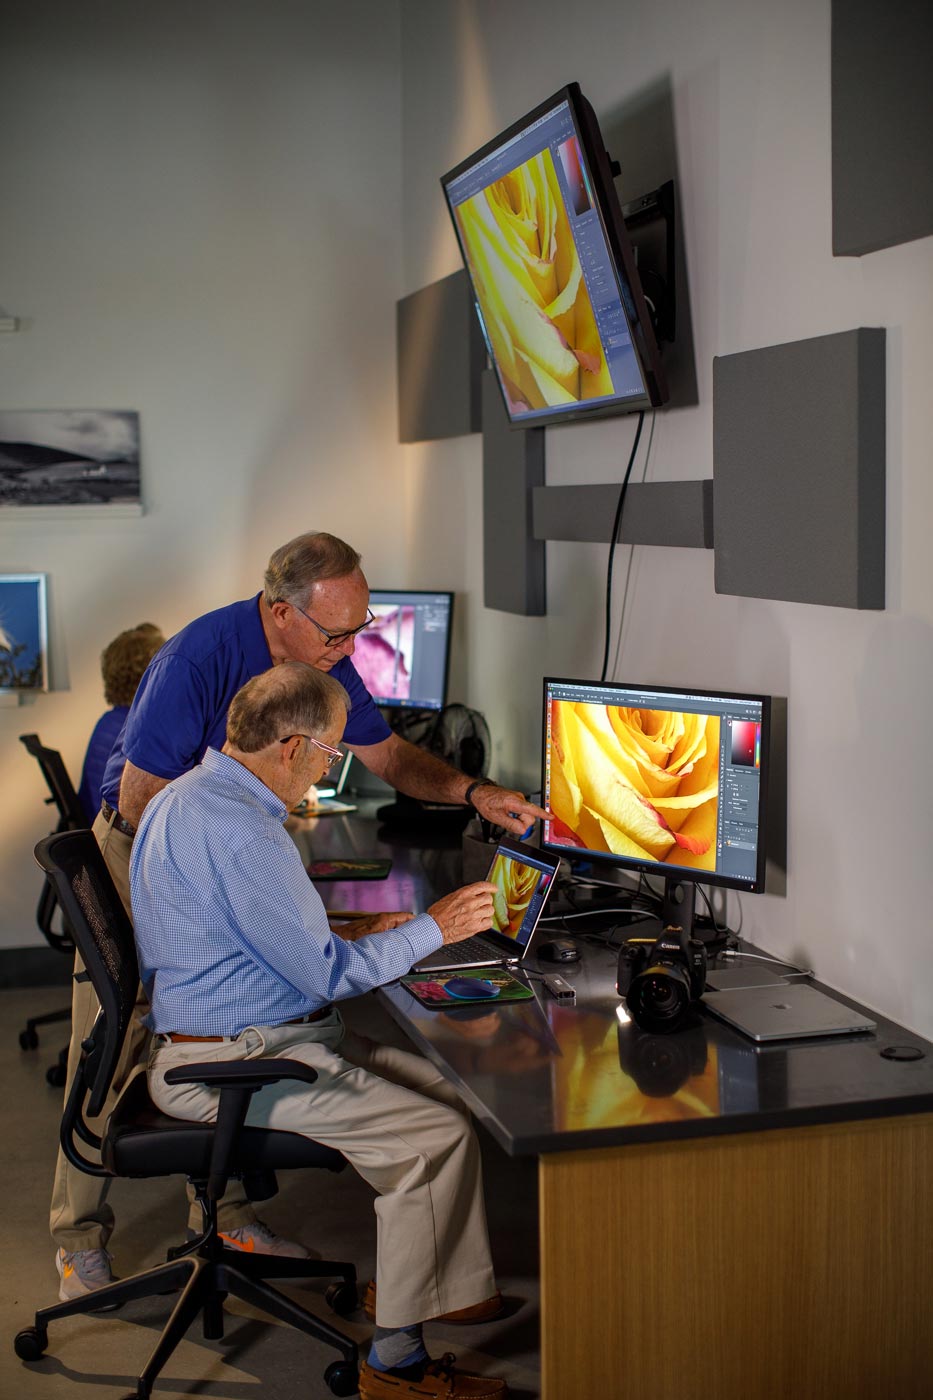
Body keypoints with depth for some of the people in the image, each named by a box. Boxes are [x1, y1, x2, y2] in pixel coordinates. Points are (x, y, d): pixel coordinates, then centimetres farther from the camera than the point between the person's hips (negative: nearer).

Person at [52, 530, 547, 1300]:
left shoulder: (325, 661, -8)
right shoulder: (198, 658, -30)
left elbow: (389, 754, 3)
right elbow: (141, 800, -26)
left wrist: (472, 791, -13)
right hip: (142, 858, -6)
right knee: (110, 1054, 0)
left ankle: (224, 1215, 22)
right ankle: (81, 1238, 13)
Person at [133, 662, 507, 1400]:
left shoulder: (191, 796, 12)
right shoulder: (240, 833, -23)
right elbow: (329, 976, -19)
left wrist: (352, 936, 17)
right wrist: (432, 928, -6)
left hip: (265, 1037, 11)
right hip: (230, 1063, -11)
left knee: (450, 1089, 4)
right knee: (439, 1133, -17)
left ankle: (450, 1284, 13)